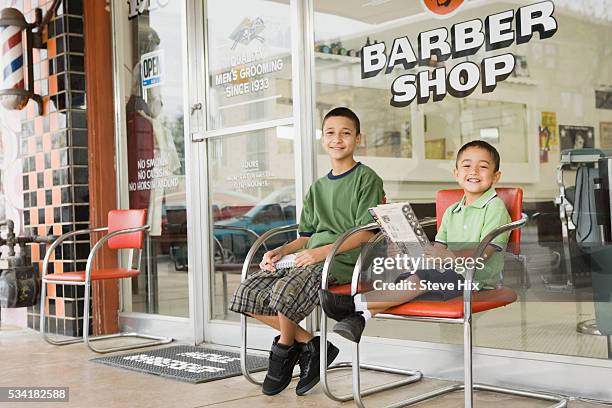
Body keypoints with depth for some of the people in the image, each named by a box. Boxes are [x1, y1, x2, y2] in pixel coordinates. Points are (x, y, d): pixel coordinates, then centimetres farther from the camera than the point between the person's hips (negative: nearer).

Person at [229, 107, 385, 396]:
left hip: (344, 260, -7)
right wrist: (279, 251, 3)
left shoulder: (367, 179, 2)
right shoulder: (317, 187, 24)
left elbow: (366, 233, -9)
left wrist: (323, 251, -21)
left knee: (285, 289, -33)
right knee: (247, 293, -10)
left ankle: (284, 348, -1)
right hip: (310, 259, 7)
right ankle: (309, 344, -2)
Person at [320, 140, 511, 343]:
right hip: (450, 274, 7)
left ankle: (356, 303, -34)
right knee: (403, 279, -21)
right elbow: (439, 246, 15)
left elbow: (484, 252, -14)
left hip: (476, 278, -7)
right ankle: (358, 319, -35)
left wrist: (449, 256, -26)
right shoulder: (451, 211, 22)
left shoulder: (495, 206, -3)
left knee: (424, 278, -29)